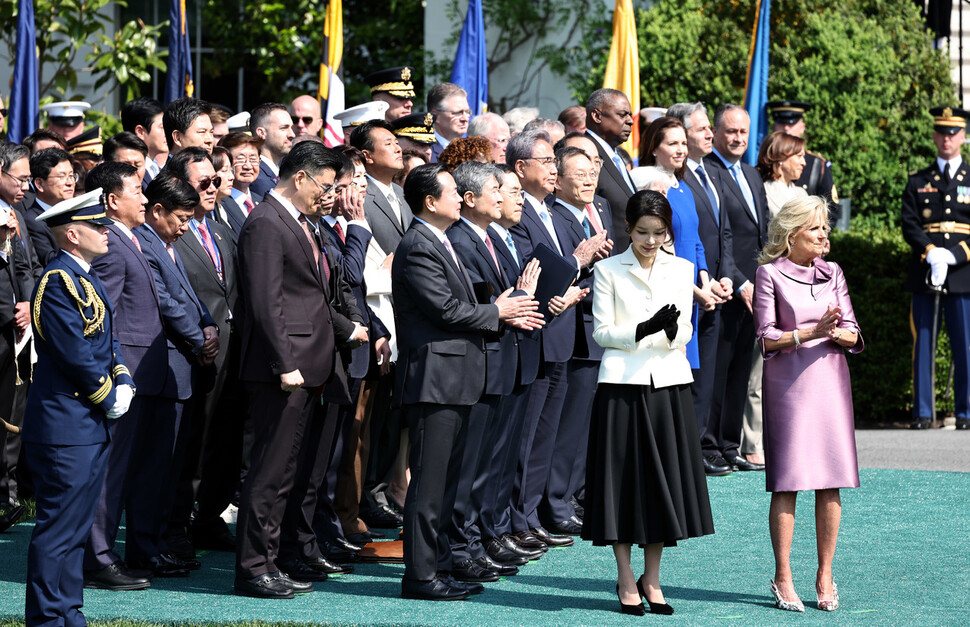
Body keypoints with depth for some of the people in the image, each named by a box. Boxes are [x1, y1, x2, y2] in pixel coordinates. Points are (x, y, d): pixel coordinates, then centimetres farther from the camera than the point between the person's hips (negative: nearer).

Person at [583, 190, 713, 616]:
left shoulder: (681, 270, 9)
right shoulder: (608, 271, 0)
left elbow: (683, 335, 7)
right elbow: (602, 332, -2)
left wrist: (672, 329, -17)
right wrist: (642, 330, -19)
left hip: (669, 384, 3)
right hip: (622, 385, -3)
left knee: (664, 478, 5)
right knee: (624, 478, 0)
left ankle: (651, 579, 15)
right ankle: (626, 581, 11)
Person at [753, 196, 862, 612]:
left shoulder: (832, 273, 11)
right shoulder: (770, 274, -1)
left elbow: (853, 335, 8)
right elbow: (766, 337, -6)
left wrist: (838, 333, -14)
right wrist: (812, 333, -17)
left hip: (830, 379, 4)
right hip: (787, 382, -4)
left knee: (831, 483, 1)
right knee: (787, 483, -5)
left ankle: (825, 577, 8)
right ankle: (783, 578, 3)